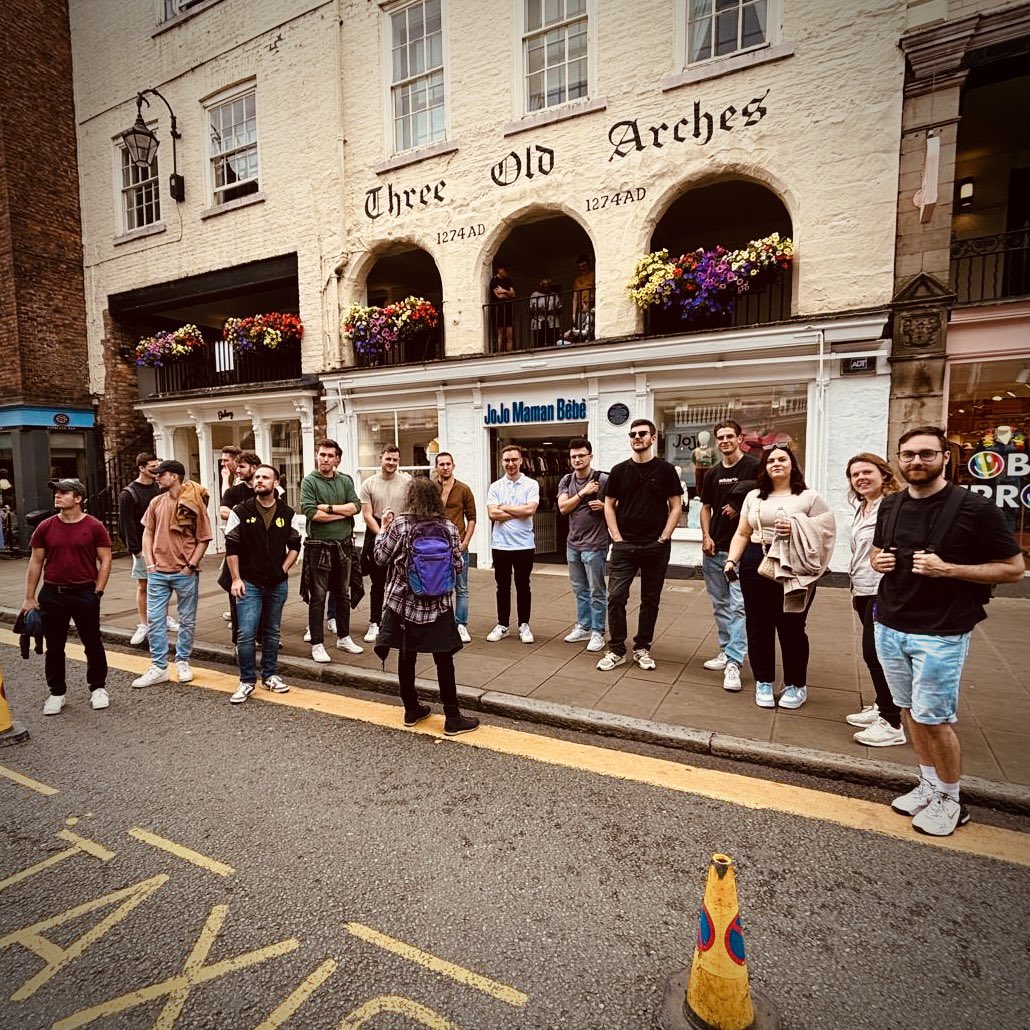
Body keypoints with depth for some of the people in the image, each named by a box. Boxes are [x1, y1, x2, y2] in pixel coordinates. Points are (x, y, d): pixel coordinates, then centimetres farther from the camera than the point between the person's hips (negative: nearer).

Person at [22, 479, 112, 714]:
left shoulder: (94, 526, -5)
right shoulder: (45, 527, 2)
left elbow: (105, 560, -3)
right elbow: (36, 562, 6)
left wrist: (98, 590, -8)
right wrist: (29, 597, 5)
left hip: (84, 593, -2)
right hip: (52, 595, 3)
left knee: (93, 643, 7)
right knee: (54, 646, 11)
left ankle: (98, 688, 22)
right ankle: (56, 692, 26)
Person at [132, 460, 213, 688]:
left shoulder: (194, 504, -7)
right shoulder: (156, 502, 5)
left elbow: (203, 539, -5)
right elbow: (148, 534, 11)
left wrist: (191, 566, -10)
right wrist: (150, 563, 1)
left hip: (185, 573, -4)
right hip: (158, 573, 4)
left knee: (187, 620, 8)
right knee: (154, 620, 5)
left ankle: (182, 662, 25)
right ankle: (158, 667, 16)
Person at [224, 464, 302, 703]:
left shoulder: (286, 513, 1)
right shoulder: (240, 511, -4)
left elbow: (294, 545, 10)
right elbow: (231, 547, -3)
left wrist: (284, 568, -1)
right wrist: (236, 579, -7)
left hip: (278, 583, 2)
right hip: (249, 583, -2)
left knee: (272, 632, 13)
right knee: (246, 635, -5)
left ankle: (270, 675, 27)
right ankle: (247, 681, 11)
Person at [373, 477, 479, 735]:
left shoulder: (399, 524, -8)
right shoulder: (448, 526, -5)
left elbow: (381, 558, 0)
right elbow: (458, 566, -1)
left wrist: (383, 528, 12)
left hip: (403, 603, 0)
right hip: (438, 605, 0)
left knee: (406, 657, 15)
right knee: (444, 660, 6)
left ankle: (412, 710, 29)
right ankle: (452, 719, 12)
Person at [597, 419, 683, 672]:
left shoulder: (665, 469, 1)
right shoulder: (619, 470, 5)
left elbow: (675, 507, 2)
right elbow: (609, 506, 8)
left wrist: (663, 538, -6)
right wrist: (617, 537, -2)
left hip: (656, 546, 0)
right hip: (624, 546, 1)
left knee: (650, 600, 9)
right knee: (616, 597, -4)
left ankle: (642, 648, 22)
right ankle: (616, 650, 8)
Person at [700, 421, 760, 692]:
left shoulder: (754, 467, -6)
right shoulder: (713, 474, 11)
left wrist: (740, 509, -11)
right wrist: (706, 536, 2)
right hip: (714, 548, 6)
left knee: (738, 606, -9)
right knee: (719, 605, 13)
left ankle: (734, 662, -7)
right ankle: (726, 651, 26)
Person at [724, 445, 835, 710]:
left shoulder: (809, 497, 3)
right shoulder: (754, 496, 14)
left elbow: (825, 533, -1)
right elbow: (742, 534, 12)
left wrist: (797, 530, -17)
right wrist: (731, 560, 0)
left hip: (793, 570, -3)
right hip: (755, 566, 4)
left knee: (791, 627, 2)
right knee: (758, 626, 7)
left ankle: (796, 685, 21)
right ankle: (764, 682, 23)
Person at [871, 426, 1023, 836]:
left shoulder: (975, 508, -11)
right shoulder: (889, 506, 6)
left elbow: (1014, 568, -8)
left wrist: (948, 569, -21)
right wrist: (878, 561, -3)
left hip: (940, 634, -5)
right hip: (889, 627, 5)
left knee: (934, 718, 2)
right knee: (910, 711, 14)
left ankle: (950, 801, 23)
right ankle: (929, 784, 32)